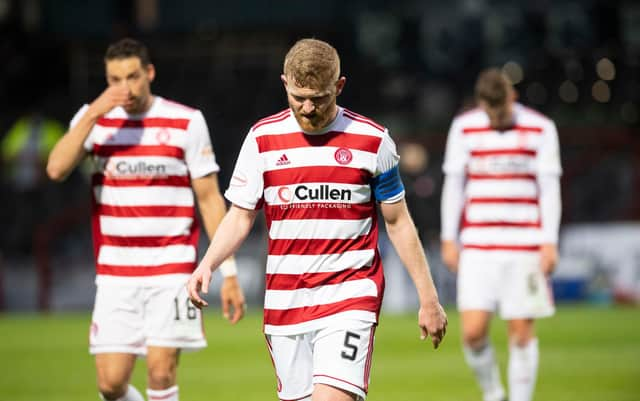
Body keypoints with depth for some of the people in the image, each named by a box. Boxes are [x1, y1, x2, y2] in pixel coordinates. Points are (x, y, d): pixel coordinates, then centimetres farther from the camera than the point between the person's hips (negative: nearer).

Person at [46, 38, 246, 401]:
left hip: (172, 270, -2)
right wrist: (92, 115, -19)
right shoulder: (94, 119, 4)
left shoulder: (186, 122, -1)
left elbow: (210, 199, 1)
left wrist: (229, 272, -2)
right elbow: (56, 169, -12)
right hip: (115, 273, 2)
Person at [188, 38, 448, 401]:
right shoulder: (262, 137, 4)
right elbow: (240, 216, 7)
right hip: (285, 303, 3)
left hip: (350, 300, -3)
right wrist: (207, 265, -11)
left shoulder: (372, 140, -1)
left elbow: (398, 223, 7)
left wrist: (428, 299, 8)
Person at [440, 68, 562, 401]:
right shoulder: (464, 128, 5)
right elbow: (453, 184, 11)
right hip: (477, 246, 1)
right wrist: (449, 239, 8)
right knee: (473, 331, -7)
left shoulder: (540, 129, 1)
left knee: (521, 332, -1)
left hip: (524, 246, -1)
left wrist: (549, 242, -3)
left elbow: (549, 188, 2)